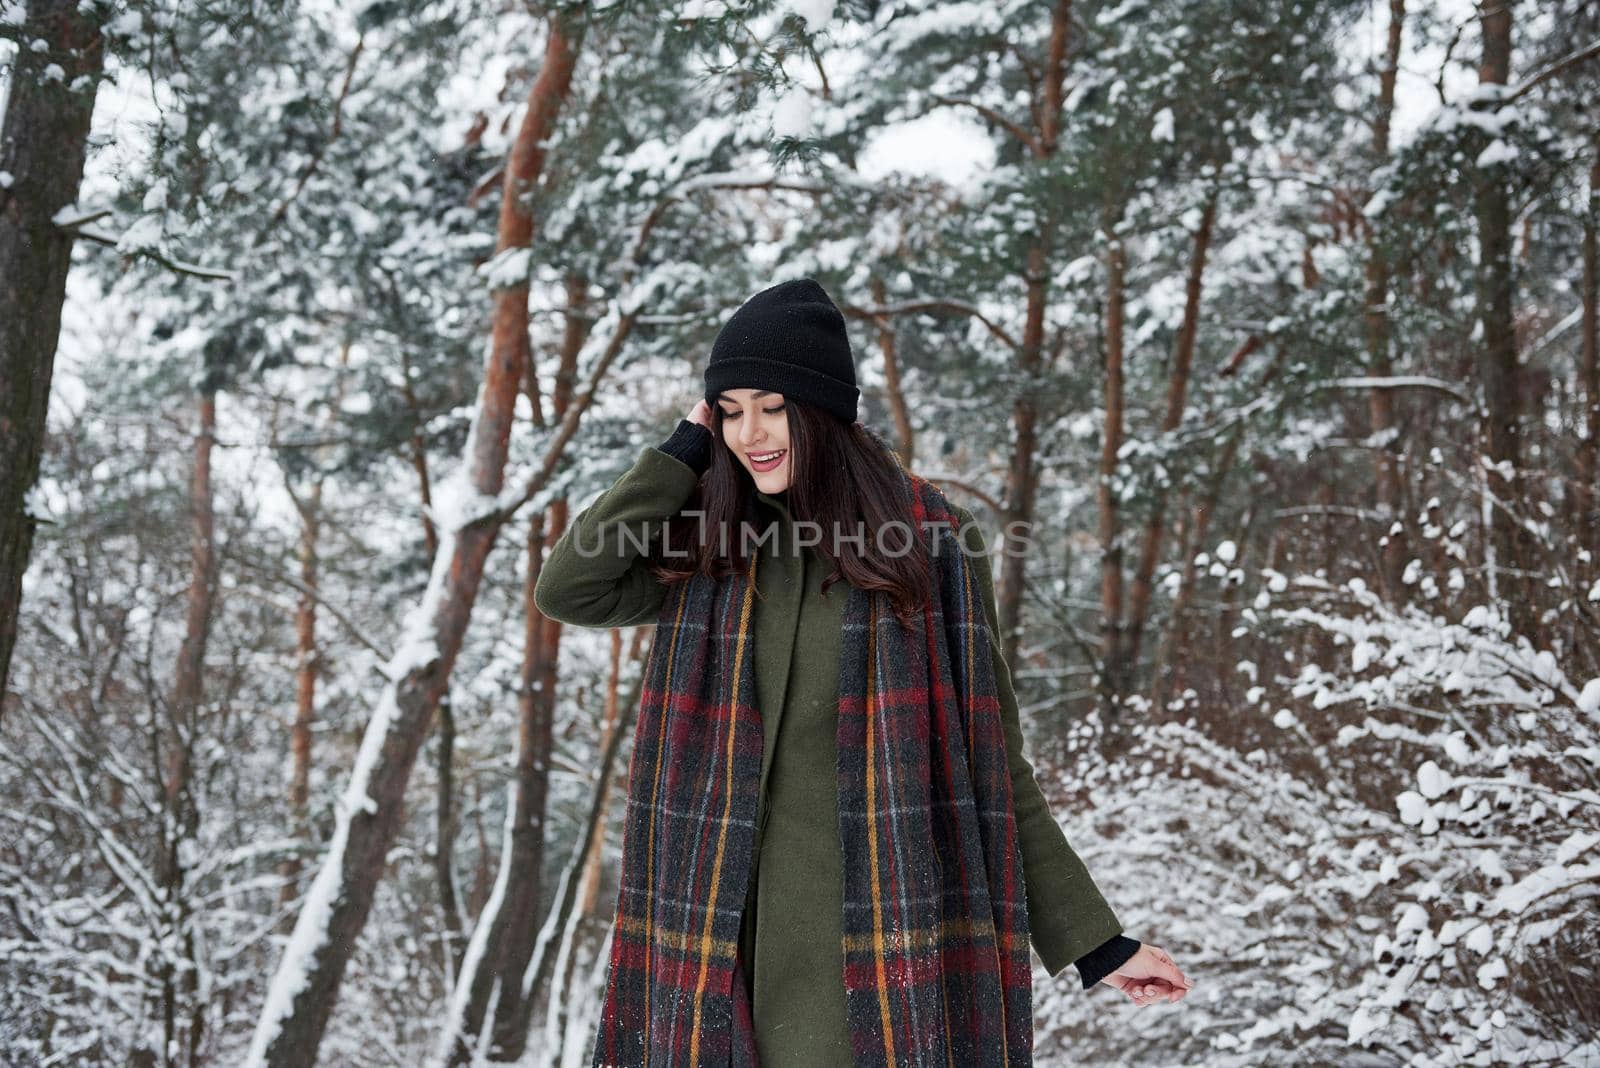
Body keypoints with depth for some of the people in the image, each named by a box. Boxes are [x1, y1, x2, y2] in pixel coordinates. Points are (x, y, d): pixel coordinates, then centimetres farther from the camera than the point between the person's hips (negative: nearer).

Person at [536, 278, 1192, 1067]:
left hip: (882, 935, -2)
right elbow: (564, 590, -8)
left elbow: (992, 766, 3)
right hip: (728, 933, 3)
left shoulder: (930, 544, -1)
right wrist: (686, 451, -2)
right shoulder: (707, 548, 7)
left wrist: (1093, 940, 2)